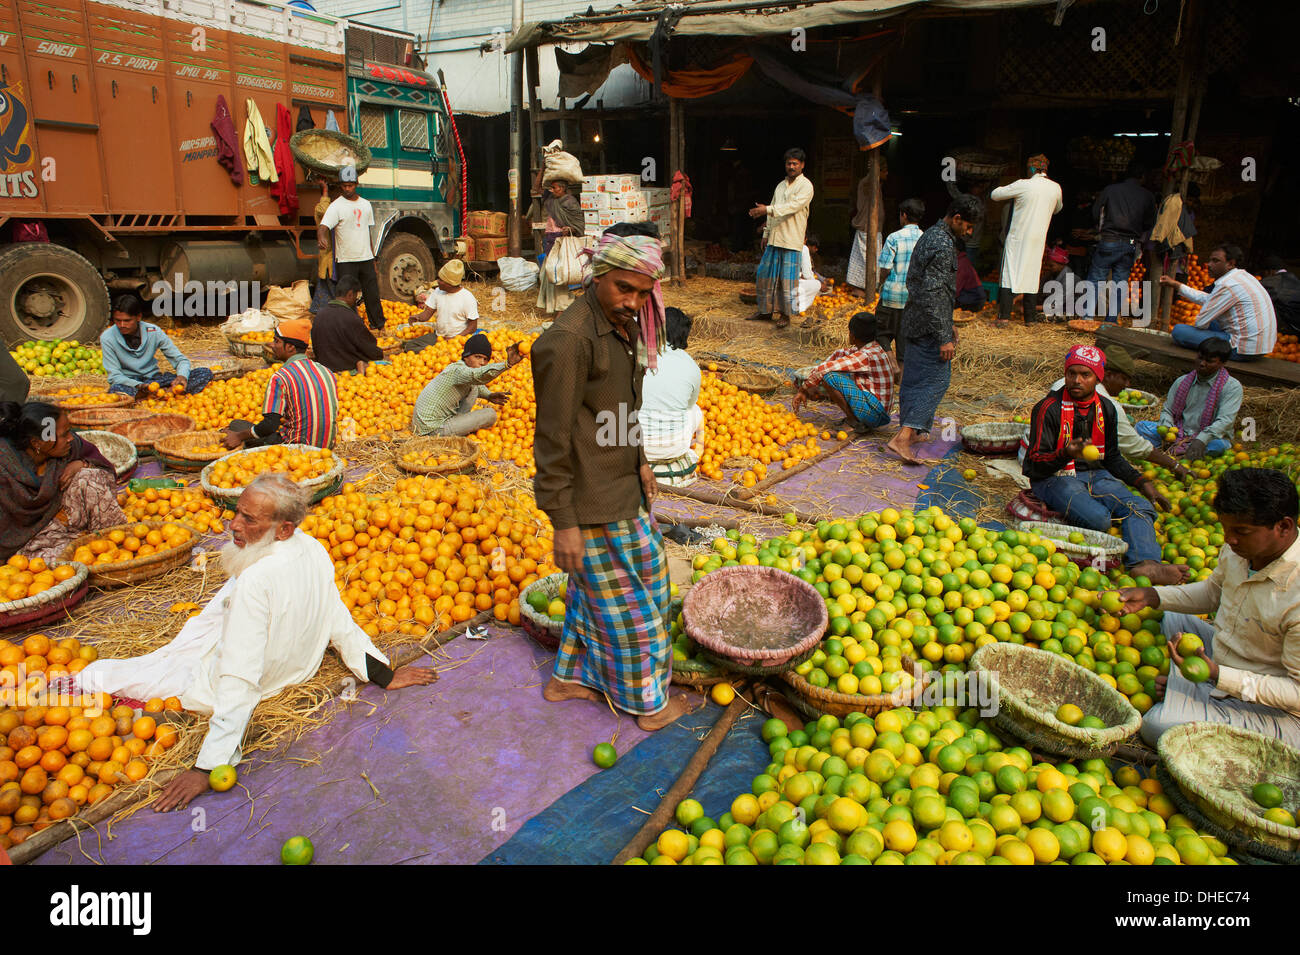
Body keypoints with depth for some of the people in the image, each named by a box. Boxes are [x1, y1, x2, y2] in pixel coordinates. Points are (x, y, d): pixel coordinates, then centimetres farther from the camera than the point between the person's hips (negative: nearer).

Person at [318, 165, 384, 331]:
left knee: (373, 295, 8)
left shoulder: (366, 205, 12)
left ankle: (379, 327, 20)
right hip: (345, 261, -4)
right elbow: (323, 226, -19)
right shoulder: (336, 206, -5)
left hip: (366, 259, 4)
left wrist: (373, 261, 16)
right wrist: (321, 236, -44)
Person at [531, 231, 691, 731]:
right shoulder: (568, 341, -25)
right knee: (628, 599, 7)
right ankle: (648, 702, 28)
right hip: (592, 503, -9)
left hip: (622, 485, 9)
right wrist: (563, 523, -21)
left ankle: (570, 676, 42)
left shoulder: (625, 325, 4)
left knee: (596, 589, 22)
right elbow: (553, 440, -23)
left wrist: (639, 461, 20)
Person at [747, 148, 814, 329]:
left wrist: (767, 209, -25)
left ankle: (785, 314, 7)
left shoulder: (806, 186, -5)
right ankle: (766, 310, 19)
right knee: (765, 274, 8)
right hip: (774, 239, 7)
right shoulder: (780, 185, 17)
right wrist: (766, 234, 16)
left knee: (788, 278, -4)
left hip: (792, 240, -7)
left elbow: (793, 207, -19)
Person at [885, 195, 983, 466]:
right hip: (929, 325, -10)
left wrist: (948, 324, 27)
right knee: (937, 379, -8)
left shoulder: (931, 235, 14)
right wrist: (944, 338, -22)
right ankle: (902, 438, -17)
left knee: (913, 378, 15)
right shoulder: (943, 245, -19)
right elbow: (932, 295, -24)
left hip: (914, 321, 10)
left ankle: (910, 431, 26)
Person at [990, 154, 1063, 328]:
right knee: (1032, 276, 10)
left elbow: (995, 195, -3)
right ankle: (1029, 318, 12)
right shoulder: (1055, 188, 3)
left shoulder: (1023, 185, -12)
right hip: (1038, 240, 4)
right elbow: (1057, 209, 23)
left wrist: (1003, 188, 18)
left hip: (1017, 238, -3)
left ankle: (1003, 318, -10)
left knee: (1010, 276, -2)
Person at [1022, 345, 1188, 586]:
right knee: (1099, 518, -33)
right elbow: (1037, 462, -12)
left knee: (1140, 507, -21)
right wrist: (1066, 454, -32)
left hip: (1095, 474, 6)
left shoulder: (1106, 409, 10)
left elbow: (1112, 457, 21)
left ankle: (1144, 563, -40)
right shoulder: (1049, 409, -9)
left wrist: (1142, 482, 10)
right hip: (1054, 478, -6)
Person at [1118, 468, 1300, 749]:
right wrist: (1149, 596, 0)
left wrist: (1217, 675, -34)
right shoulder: (1240, 549, -8)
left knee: (1157, 724, -25)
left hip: (1275, 713, -8)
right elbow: (1211, 593, 14)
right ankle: (1181, 693, 7)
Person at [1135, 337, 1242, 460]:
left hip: (1209, 438, -4)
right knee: (1142, 426, -15)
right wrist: (1167, 428, -13)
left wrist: (1201, 440, -36)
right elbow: (1167, 410, 11)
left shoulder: (1233, 387, -6)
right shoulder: (1182, 381, 8)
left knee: (1219, 445, -40)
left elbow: (1225, 421, -19)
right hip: (1180, 434, 5)